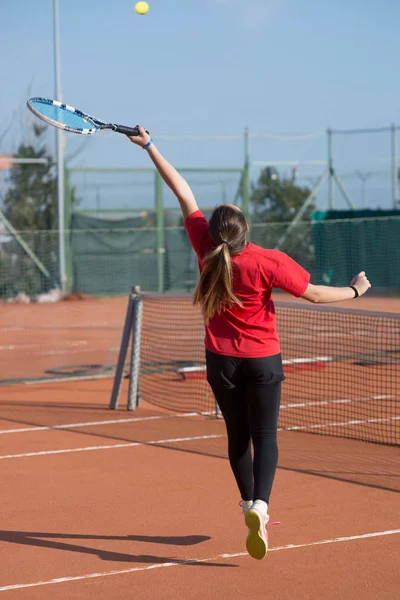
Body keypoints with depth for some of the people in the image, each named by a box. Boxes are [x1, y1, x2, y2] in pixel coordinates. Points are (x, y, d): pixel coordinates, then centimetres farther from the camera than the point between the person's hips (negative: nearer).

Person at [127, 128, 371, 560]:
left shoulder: (207, 248, -13)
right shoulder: (270, 262, -21)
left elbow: (183, 192, -6)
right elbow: (315, 294, -12)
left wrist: (149, 145, -1)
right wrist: (355, 290, 6)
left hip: (221, 359, 3)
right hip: (263, 360, -3)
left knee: (238, 436, 15)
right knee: (264, 437, -1)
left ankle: (250, 506, 24)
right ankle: (259, 506, -22)